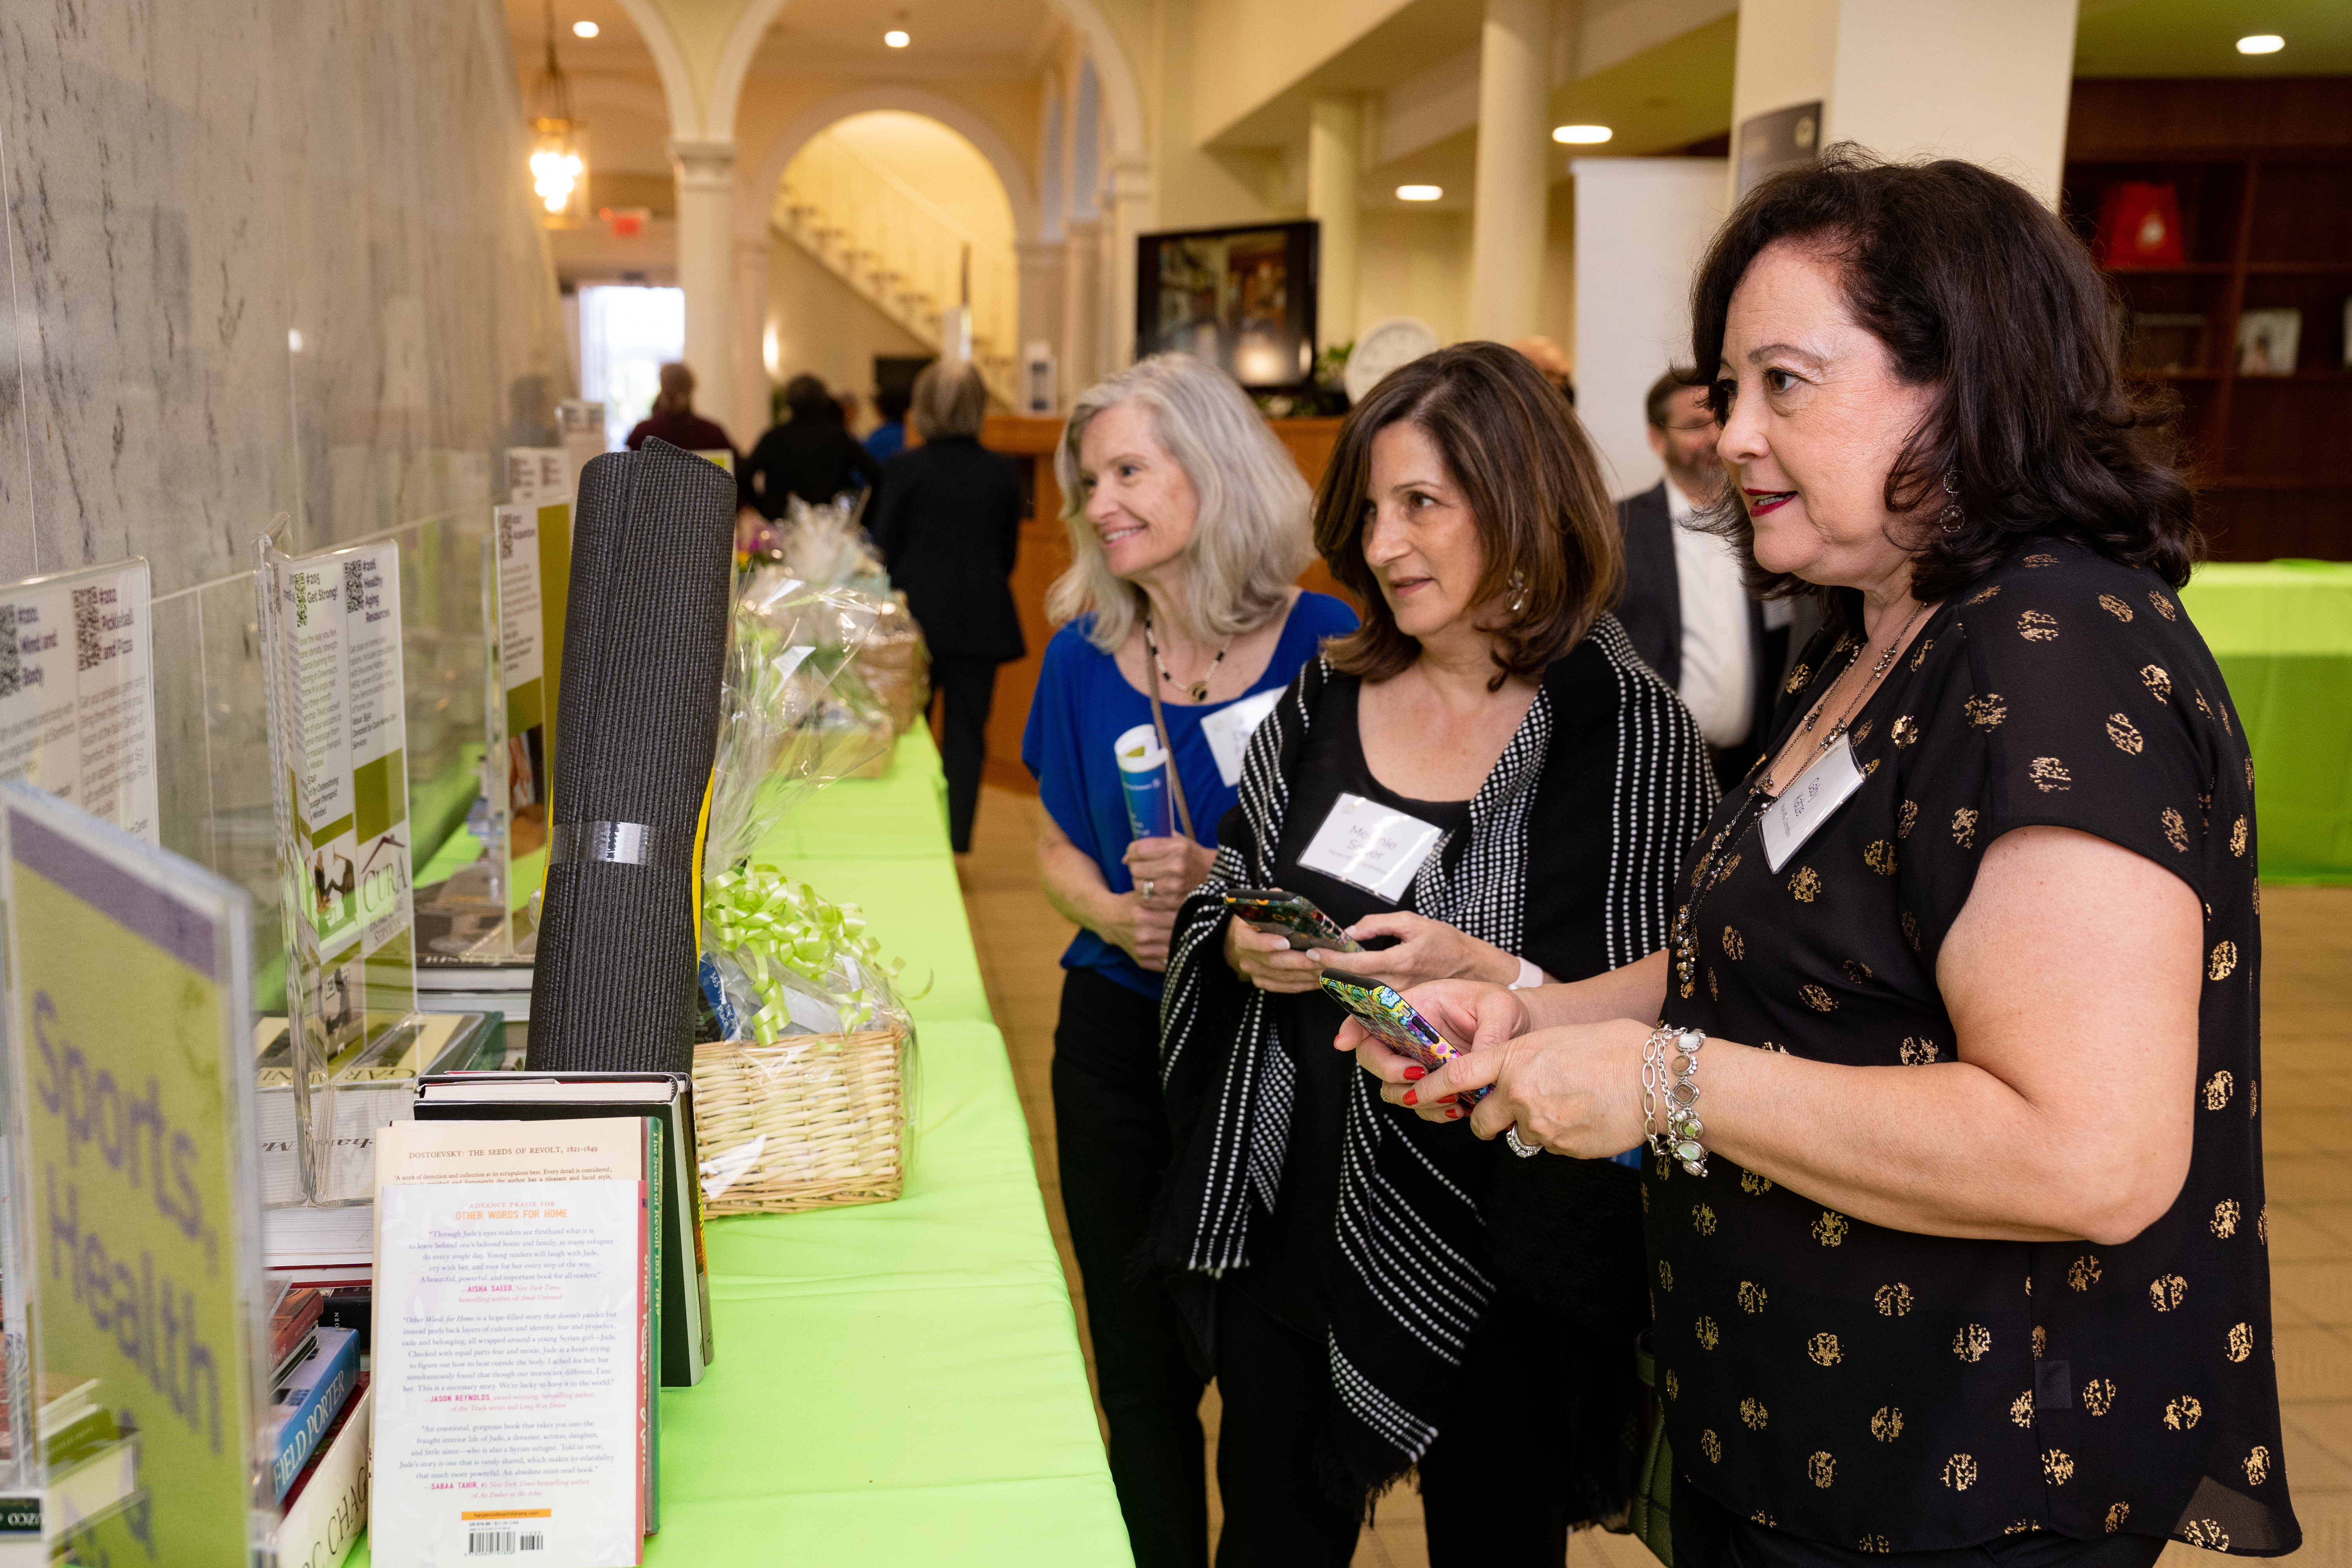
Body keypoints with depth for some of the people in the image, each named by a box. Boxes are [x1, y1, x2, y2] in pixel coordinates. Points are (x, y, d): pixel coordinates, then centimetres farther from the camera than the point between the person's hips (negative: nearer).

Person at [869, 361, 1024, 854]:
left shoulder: (903, 468, -8)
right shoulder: (1002, 472, -2)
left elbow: (885, 549, -3)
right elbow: (1009, 553, 6)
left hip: (917, 613, -1)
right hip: (981, 620, 1)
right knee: (966, 734, 5)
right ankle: (954, 843, 2)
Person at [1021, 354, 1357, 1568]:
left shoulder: (1326, 646, -10)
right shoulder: (1084, 655, 1)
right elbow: (1059, 848, 10)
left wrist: (1227, 879, -22)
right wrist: (1115, 912, -11)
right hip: (1119, 1043, 3)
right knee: (1143, 1369, 13)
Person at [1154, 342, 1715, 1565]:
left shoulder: (1630, 732, -13)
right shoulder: (1323, 699, 3)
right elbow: (1225, 891, 13)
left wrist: (1498, 981, -27)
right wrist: (1240, 948, -8)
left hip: (1499, 1246, -4)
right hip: (1291, 1212, 5)